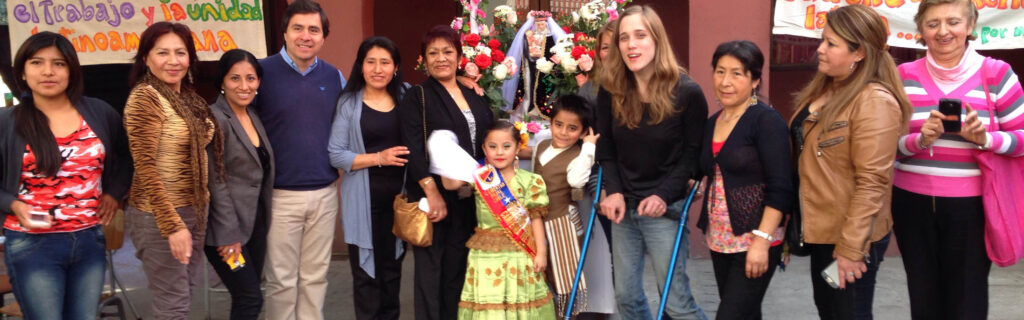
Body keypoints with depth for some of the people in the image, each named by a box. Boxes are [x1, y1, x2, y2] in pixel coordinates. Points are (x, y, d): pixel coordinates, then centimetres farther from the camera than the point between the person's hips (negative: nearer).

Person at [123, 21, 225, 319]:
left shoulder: (188, 97, 8)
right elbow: (145, 168, -19)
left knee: (184, 295, 16)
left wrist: (195, 214, 12)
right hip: (160, 215, -8)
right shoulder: (145, 97, -14)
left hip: (194, 210, 8)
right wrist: (173, 225, -23)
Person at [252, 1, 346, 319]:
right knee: (282, 279, 5)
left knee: (316, 276, 12)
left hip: (324, 194, 4)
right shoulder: (263, 71, -6)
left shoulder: (334, 76, 6)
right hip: (280, 195, -3)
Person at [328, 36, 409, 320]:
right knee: (366, 272, 1)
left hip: (399, 195, 3)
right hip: (364, 199, -3)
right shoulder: (349, 102, -3)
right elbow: (335, 155, -7)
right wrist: (378, 158, -15)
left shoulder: (406, 98, 7)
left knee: (392, 268, 13)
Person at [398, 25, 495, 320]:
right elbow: (413, 150, -14)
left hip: (469, 197, 5)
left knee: (459, 267, 11)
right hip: (434, 196, -5)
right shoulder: (417, 97, -4)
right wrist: (432, 192, -21)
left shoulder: (475, 96, 13)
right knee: (431, 268, 2)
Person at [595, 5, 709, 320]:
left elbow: (693, 153, -7)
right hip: (624, 206, 5)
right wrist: (613, 191, -7)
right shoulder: (610, 90, -2)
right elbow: (606, 147, 7)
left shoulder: (686, 92, -13)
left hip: (664, 208, -4)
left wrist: (664, 196, -18)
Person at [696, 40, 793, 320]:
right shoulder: (713, 122, 10)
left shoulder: (766, 120, -12)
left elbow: (780, 189, -16)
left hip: (754, 239, -7)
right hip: (719, 239, 7)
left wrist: (762, 240, -21)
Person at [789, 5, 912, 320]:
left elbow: (871, 182, -24)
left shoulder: (874, 101, -21)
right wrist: (796, 221, 16)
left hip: (851, 236, -9)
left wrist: (851, 247, -23)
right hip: (821, 229, 9)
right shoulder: (823, 89, 7)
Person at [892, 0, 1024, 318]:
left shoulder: (996, 73, -2)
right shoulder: (904, 75, 3)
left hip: (970, 205, -2)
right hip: (912, 202, 2)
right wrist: (919, 140, -18)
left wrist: (984, 139, -20)